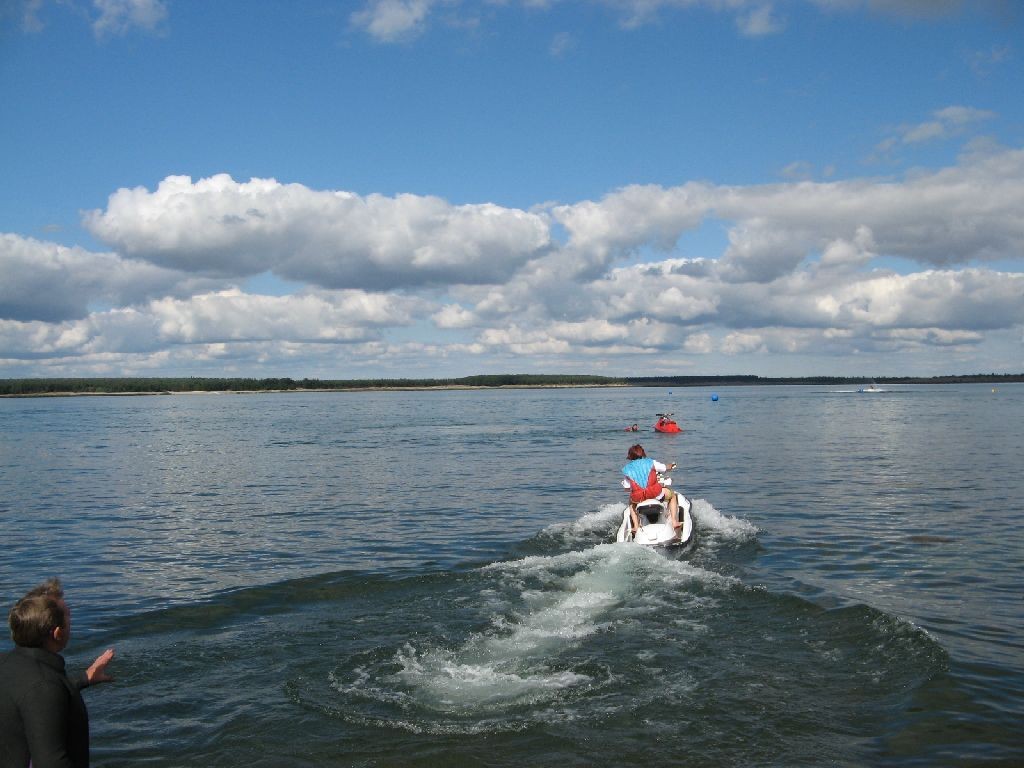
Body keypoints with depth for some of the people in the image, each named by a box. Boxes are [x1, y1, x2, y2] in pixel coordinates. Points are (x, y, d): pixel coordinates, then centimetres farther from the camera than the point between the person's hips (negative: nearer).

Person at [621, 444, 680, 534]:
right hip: (655, 493, -2)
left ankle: (636, 526, 28)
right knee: (673, 495, 28)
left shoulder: (627, 470, 12)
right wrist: (671, 466, 44)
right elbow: (666, 467, 19)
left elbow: (626, 487, 15)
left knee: (631, 503, 40)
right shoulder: (650, 463, 8)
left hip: (638, 498, 2)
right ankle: (674, 522, 18)